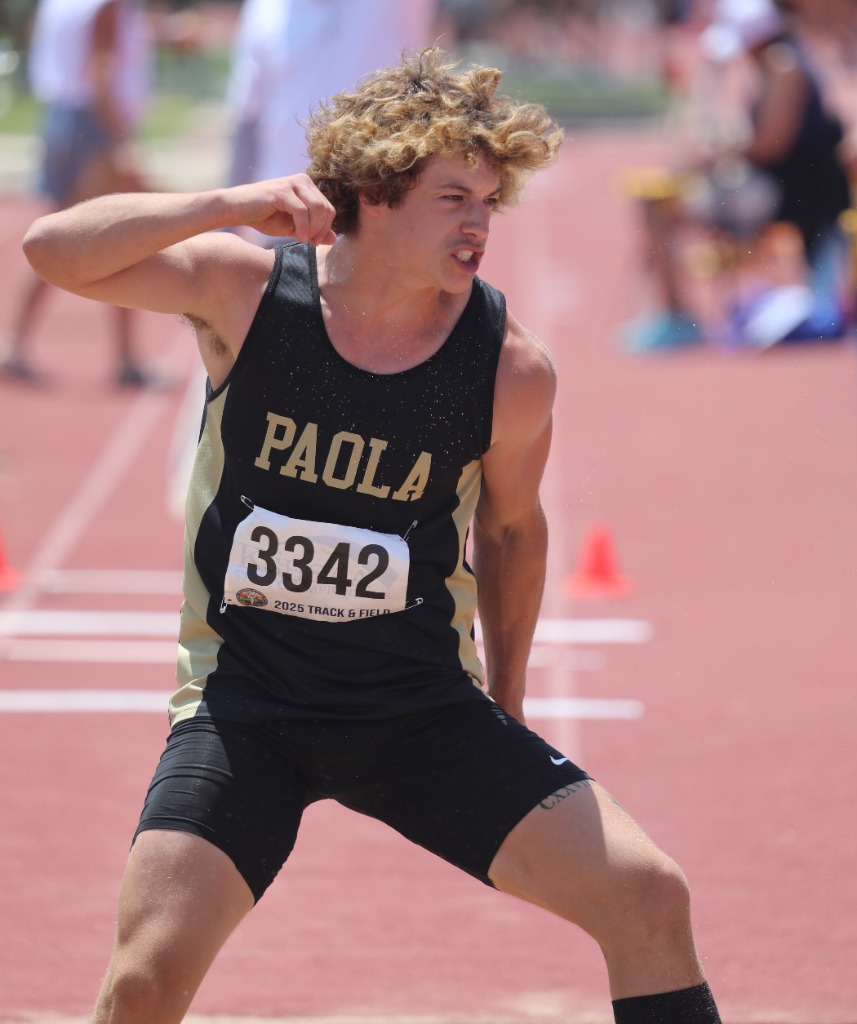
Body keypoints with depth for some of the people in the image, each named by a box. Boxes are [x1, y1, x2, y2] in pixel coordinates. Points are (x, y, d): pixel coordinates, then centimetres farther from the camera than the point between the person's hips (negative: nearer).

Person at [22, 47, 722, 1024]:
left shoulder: (511, 370, -9)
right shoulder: (247, 290, -10)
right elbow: (53, 250, -17)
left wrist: (505, 704, 19)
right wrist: (233, 204, -27)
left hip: (416, 702, 1)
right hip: (242, 700, -1)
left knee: (647, 898, -12)